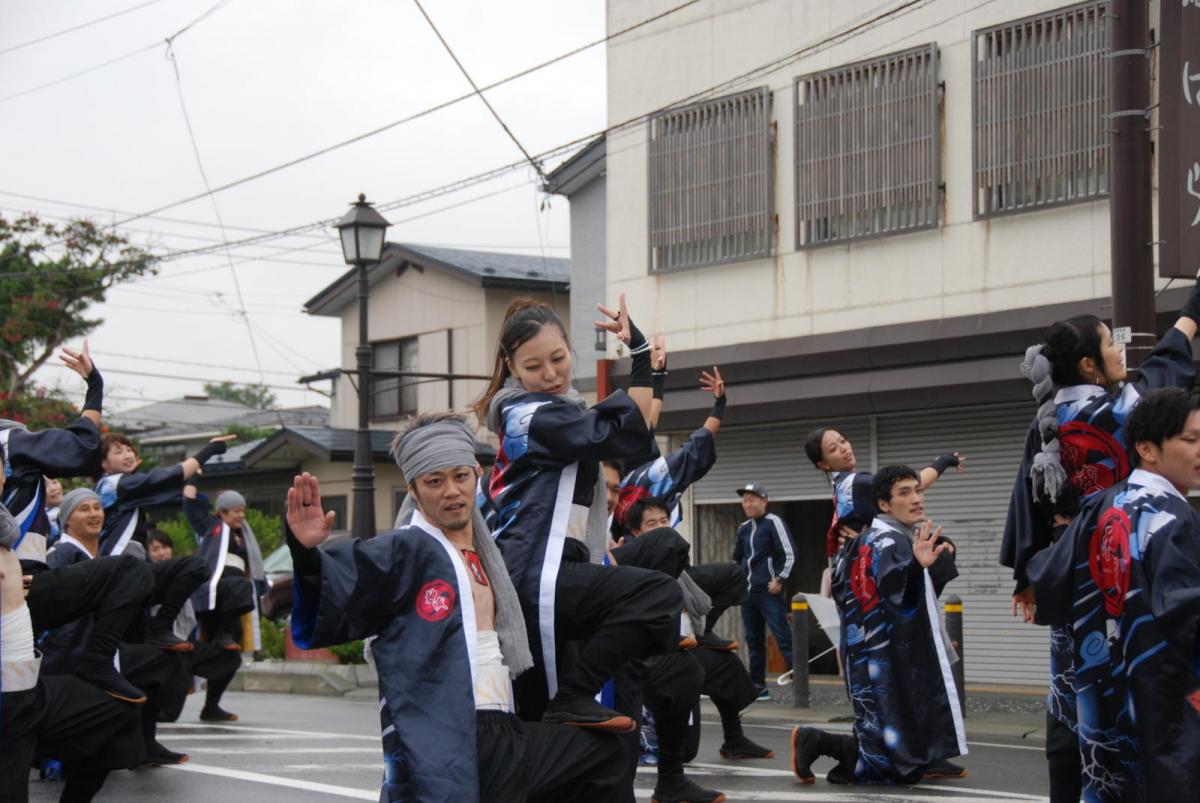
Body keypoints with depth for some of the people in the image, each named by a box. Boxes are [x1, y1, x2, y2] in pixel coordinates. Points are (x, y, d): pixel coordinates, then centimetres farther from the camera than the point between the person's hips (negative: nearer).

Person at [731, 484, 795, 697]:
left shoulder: (773, 523, -5)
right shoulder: (744, 528, 15)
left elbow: (789, 554, -9)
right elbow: (737, 558, 28)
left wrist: (780, 579, -14)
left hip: (769, 591, -7)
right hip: (748, 591, 7)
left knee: (783, 637, -12)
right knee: (754, 639, 9)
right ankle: (758, 687, 13)